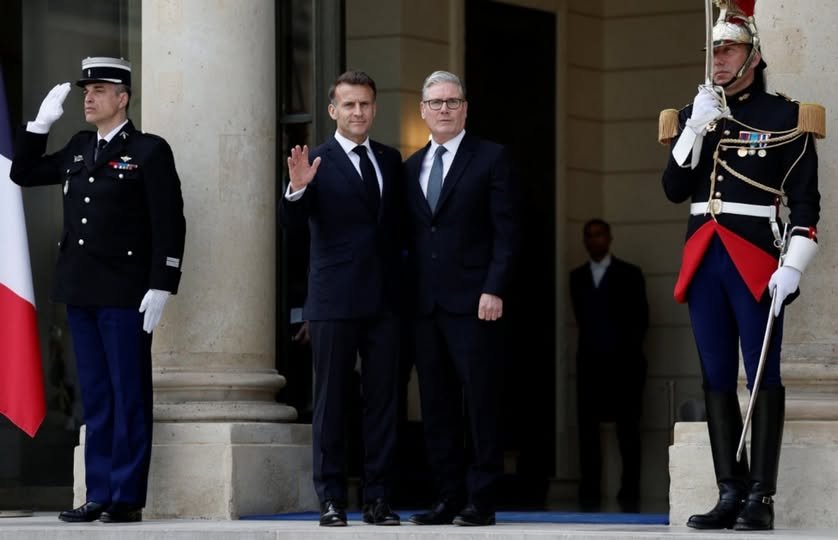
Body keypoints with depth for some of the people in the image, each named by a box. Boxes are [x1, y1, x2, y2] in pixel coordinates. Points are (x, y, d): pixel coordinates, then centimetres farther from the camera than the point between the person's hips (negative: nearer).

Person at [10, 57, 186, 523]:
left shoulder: (149, 151, -4)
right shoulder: (78, 149, 15)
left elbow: (170, 225, -8)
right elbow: (23, 174, 22)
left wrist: (160, 288, -15)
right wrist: (42, 122, 11)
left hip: (125, 294, -6)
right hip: (81, 292, 6)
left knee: (129, 397, -2)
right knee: (96, 397, 9)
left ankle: (128, 497, 1)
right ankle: (99, 496, 13)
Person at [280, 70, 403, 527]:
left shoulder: (391, 160, 13)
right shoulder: (318, 162, -2)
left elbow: (397, 223, 16)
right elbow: (290, 219, -14)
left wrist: (402, 279, 4)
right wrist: (297, 189, -34)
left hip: (384, 300, 4)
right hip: (334, 300, -4)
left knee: (384, 400, 4)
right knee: (330, 402, 0)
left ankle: (378, 498, 8)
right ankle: (331, 500, 3)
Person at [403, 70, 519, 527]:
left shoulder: (490, 159, 2)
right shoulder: (411, 167, 17)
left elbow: (505, 232, -4)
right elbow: (409, 237, 17)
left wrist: (494, 290, -13)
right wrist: (408, 292, 7)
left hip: (471, 301, -5)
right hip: (425, 302, 5)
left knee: (481, 404, -5)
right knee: (436, 407, 5)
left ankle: (481, 501, -2)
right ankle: (449, 498, 10)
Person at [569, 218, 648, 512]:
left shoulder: (629, 274, 5)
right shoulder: (577, 276, 14)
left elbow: (641, 319, 4)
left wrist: (628, 350, -3)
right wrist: (591, 344, 9)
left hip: (623, 362, -3)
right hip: (590, 361, 3)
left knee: (628, 429, -4)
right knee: (588, 427, -5)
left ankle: (629, 495, -3)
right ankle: (589, 493, -4)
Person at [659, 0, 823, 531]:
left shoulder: (784, 118, 0)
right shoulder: (695, 115, 14)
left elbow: (805, 202, -4)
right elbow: (674, 190, 7)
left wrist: (792, 268, -14)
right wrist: (696, 129, -5)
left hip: (757, 259, -5)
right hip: (703, 259, 5)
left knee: (763, 376, -4)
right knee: (717, 378, 5)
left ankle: (762, 497, -5)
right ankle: (730, 492, 8)